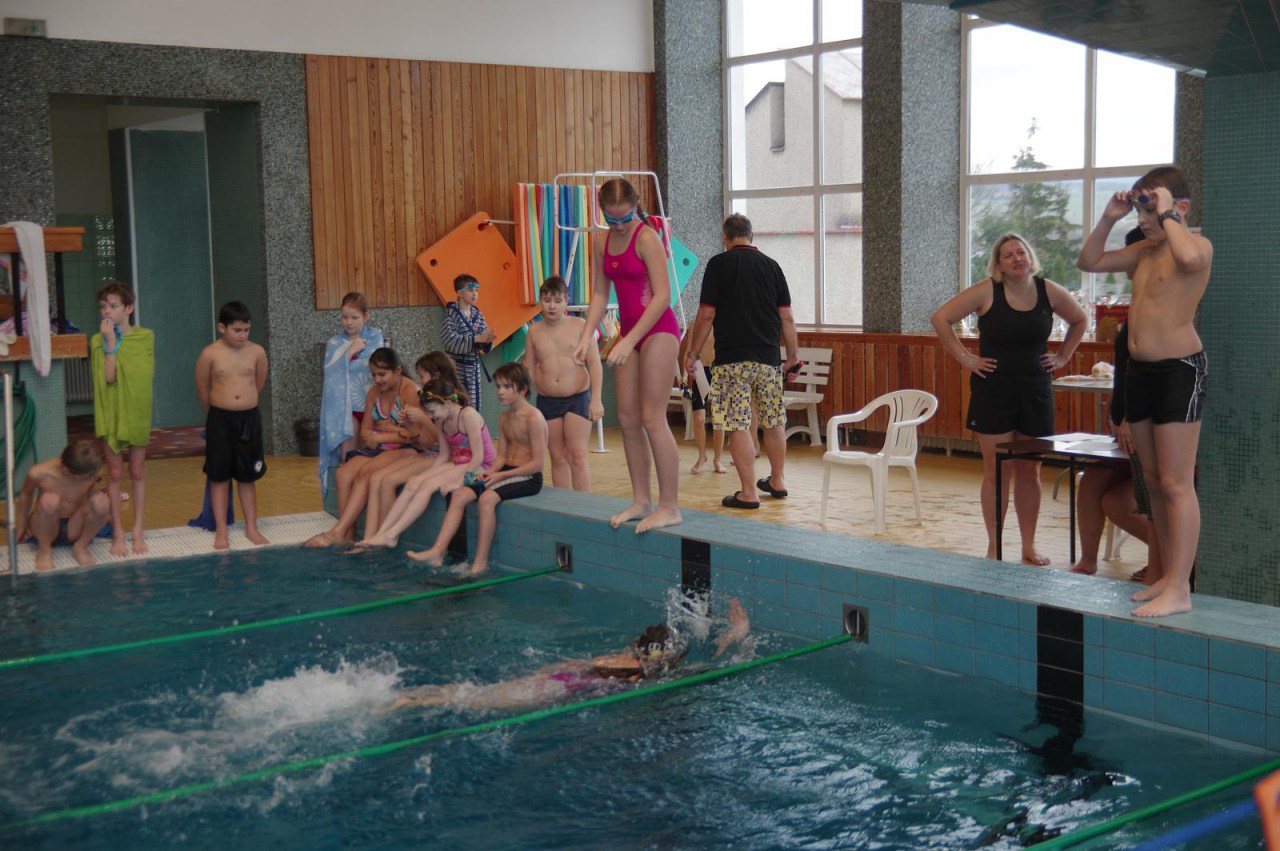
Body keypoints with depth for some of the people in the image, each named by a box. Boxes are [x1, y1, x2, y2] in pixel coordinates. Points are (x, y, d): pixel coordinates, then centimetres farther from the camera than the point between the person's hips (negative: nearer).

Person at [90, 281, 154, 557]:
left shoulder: (145, 336, -1)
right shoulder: (99, 340, -5)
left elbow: (149, 374, 1)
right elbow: (108, 377, -16)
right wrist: (111, 343, -19)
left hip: (137, 412, 1)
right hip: (111, 413, -1)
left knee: (137, 472, 8)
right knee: (115, 473, 4)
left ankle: (138, 530, 15)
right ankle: (118, 533, 10)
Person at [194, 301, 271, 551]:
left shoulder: (257, 352, -3)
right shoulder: (210, 354, -8)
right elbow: (202, 390, 3)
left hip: (249, 418, 2)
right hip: (220, 419, -2)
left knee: (248, 476, 11)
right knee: (219, 476, 5)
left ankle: (251, 527, 20)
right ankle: (221, 531, 12)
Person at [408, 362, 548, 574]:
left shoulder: (534, 418, -13)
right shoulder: (504, 419, 14)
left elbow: (537, 463, -17)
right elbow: (502, 455, 15)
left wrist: (502, 475, -19)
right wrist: (491, 471, -8)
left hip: (528, 478, -8)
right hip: (506, 473, 8)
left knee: (487, 498, -33)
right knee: (459, 494, -10)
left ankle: (481, 562, -26)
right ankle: (437, 552, -17)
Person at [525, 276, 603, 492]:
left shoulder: (579, 326, -3)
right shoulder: (534, 331, 6)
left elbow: (594, 362, -5)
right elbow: (529, 369, 13)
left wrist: (596, 399, -12)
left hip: (577, 397, -3)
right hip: (547, 401, 3)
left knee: (577, 456, -9)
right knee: (558, 459, 7)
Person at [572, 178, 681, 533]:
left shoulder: (646, 238, -13)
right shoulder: (603, 243, 9)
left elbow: (662, 295, -17)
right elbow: (600, 295, 13)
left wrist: (629, 341, -21)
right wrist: (586, 337, 0)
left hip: (658, 330, -8)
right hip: (629, 332, 8)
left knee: (652, 418, -10)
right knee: (628, 418, 7)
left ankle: (670, 507, -4)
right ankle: (641, 501, 15)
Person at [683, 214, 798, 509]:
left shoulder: (719, 264, -4)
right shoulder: (771, 265, 9)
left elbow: (706, 315, -7)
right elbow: (787, 317, 8)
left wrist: (692, 353, 0)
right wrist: (793, 354, 16)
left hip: (732, 359, -5)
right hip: (769, 357, 5)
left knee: (738, 425, -3)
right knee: (773, 421, 16)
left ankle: (748, 492, -3)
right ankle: (777, 481, 29)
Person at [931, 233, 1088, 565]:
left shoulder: (1049, 292, 3)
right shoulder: (987, 291, -7)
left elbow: (1080, 319, 20)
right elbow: (941, 318, -6)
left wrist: (1063, 356, 10)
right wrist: (964, 357, -8)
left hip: (1036, 391, 3)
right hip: (993, 391, -3)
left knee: (1030, 472, 8)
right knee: (996, 472, 1)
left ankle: (1029, 547, 17)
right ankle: (994, 547, 10)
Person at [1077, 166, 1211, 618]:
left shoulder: (1197, 244, -10)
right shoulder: (1144, 251, 12)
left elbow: (1188, 257, -35)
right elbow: (1089, 261, 20)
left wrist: (1166, 214, -21)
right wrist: (1108, 219, 7)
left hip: (1180, 367, -9)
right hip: (1140, 369, 9)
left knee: (1176, 483, -8)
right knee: (1154, 480, 12)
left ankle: (1179, 591, -6)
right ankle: (1169, 576, 21)